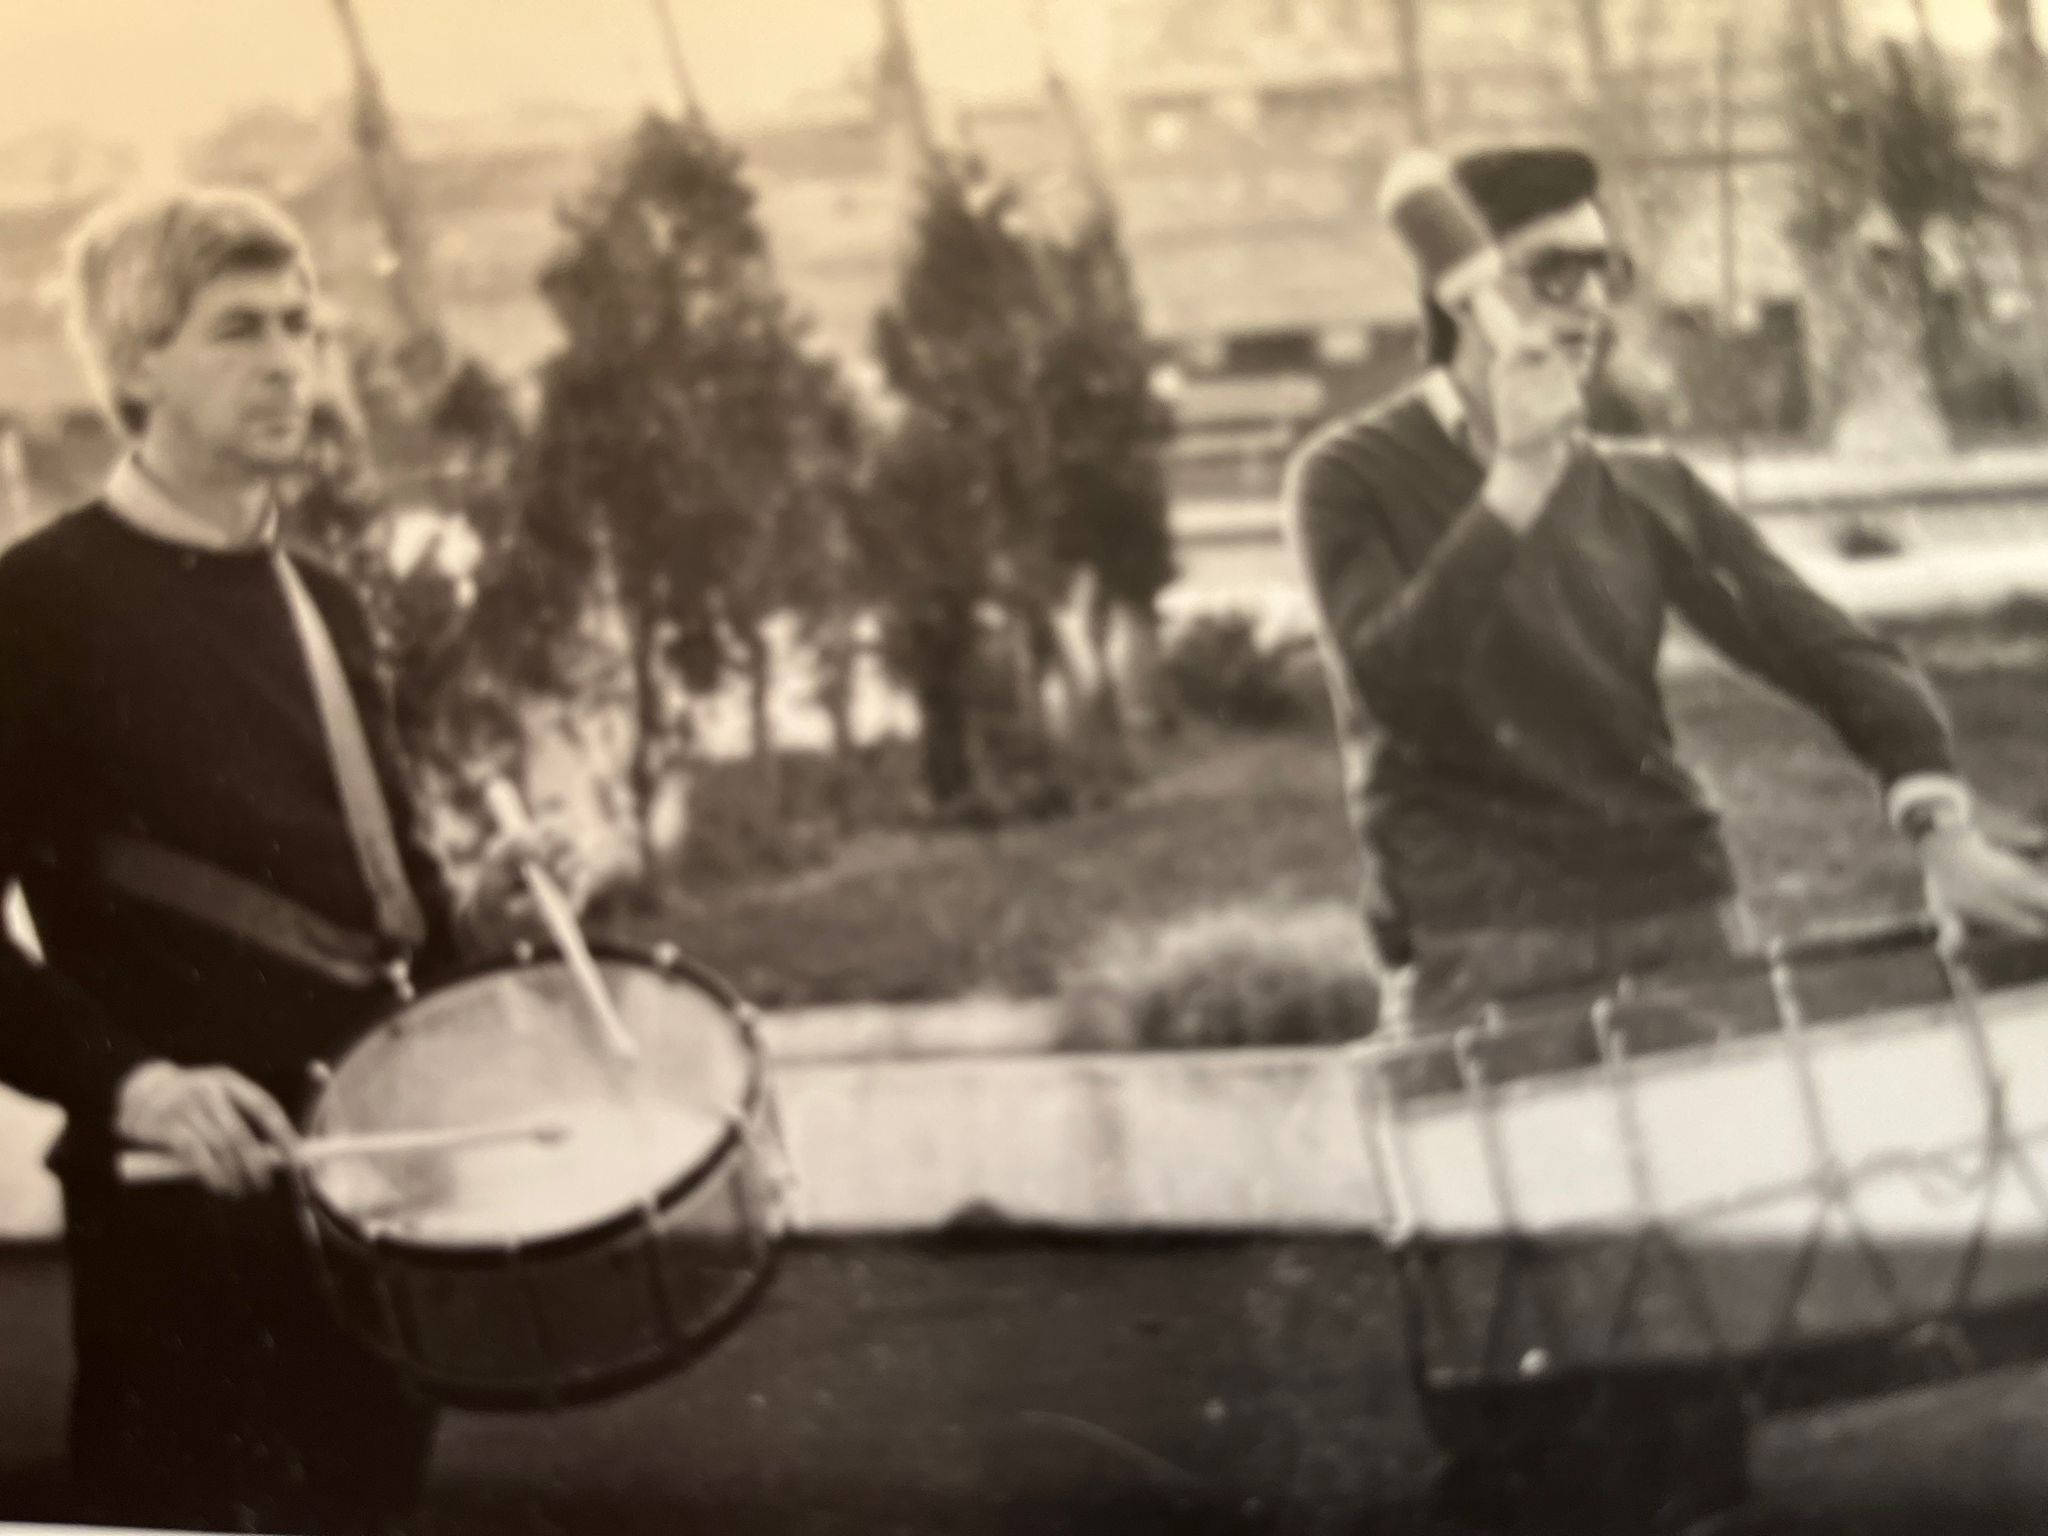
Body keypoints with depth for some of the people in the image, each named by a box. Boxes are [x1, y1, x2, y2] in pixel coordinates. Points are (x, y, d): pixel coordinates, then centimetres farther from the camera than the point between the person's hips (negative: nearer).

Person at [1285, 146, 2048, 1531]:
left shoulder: (1646, 493, 11)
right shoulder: (1356, 478, -1)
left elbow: (1832, 649, 5)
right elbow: (1397, 687, -17)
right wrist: (1517, 480, -21)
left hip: (1678, 918, 4)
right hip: (1480, 952, -4)